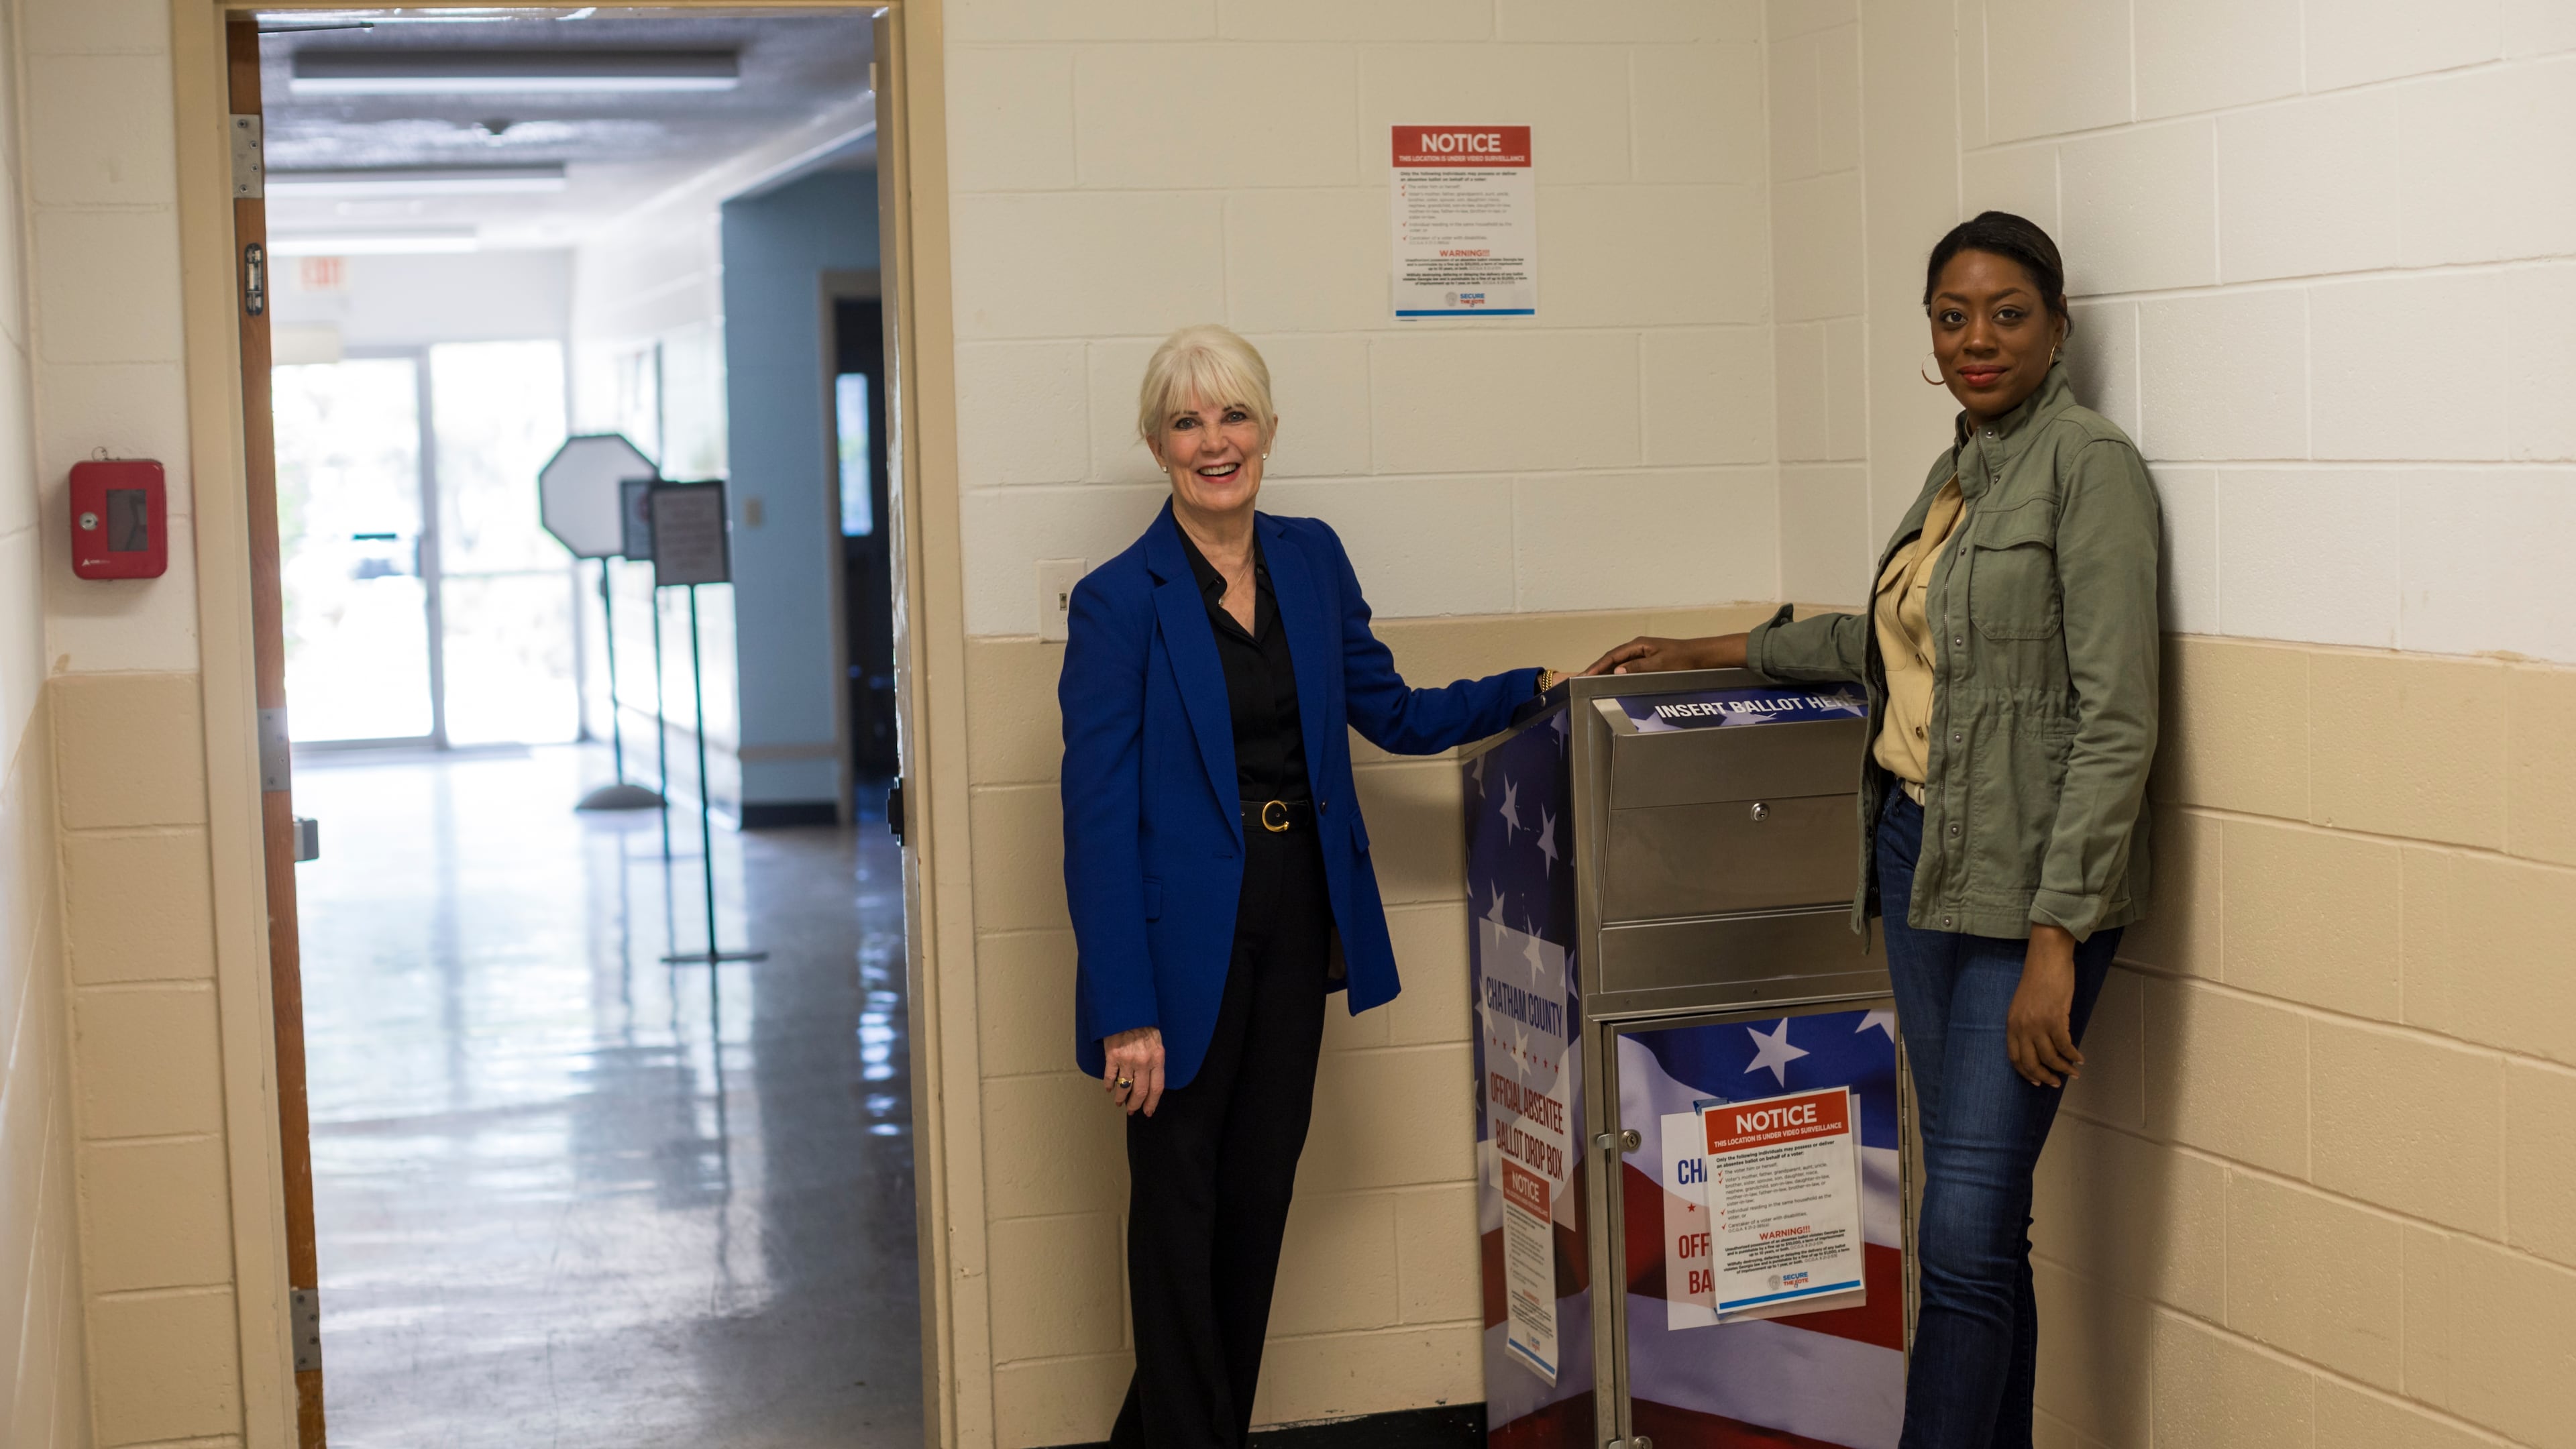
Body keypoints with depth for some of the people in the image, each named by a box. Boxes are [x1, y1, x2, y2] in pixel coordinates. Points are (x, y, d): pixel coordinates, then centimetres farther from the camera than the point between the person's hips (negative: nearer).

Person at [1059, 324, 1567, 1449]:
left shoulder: (1312, 560, 4)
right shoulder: (1120, 601, -12)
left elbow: (1393, 714, 13)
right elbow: (1097, 819, -14)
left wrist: (1536, 688, 1)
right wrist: (1126, 1010, -18)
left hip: (1297, 917, 6)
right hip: (1185, 934, -6)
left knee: (1261, 1188, 14)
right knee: (1180, 1200, 4)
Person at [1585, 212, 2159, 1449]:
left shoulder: (2089, 464, -9)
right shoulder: (1956, 470, 15)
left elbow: (2115, 721, -15)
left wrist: (2055, 941, -19)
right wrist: (1715, 652, 31)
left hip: (2027, 882, -8)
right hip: (1922, 857, 8)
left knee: (1966, 1234, -9)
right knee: (1975, 1220, 9)